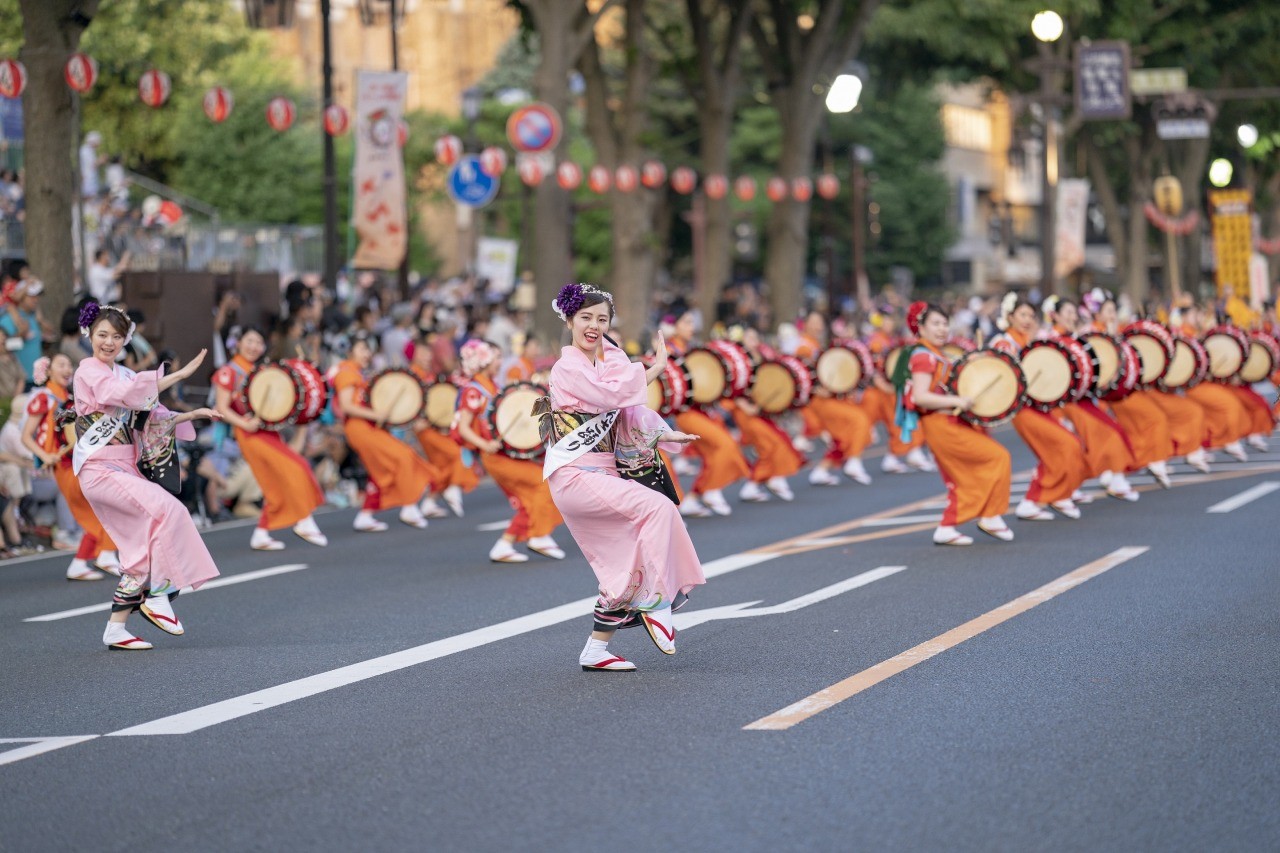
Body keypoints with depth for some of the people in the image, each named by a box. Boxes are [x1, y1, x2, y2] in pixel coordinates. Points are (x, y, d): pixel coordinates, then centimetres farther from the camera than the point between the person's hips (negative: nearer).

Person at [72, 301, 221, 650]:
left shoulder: (124, 375, 19)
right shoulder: (89, 371, -6)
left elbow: (153, 418, 21)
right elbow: (126, 393, -23)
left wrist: (191, 415, 6)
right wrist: (180, 374, -26)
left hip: (125, 469, 8)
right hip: (99, 468, -8)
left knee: (143, 549, 2)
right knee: (166, 509, -24)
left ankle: (116, 628, 5)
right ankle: (158, 597, -18)